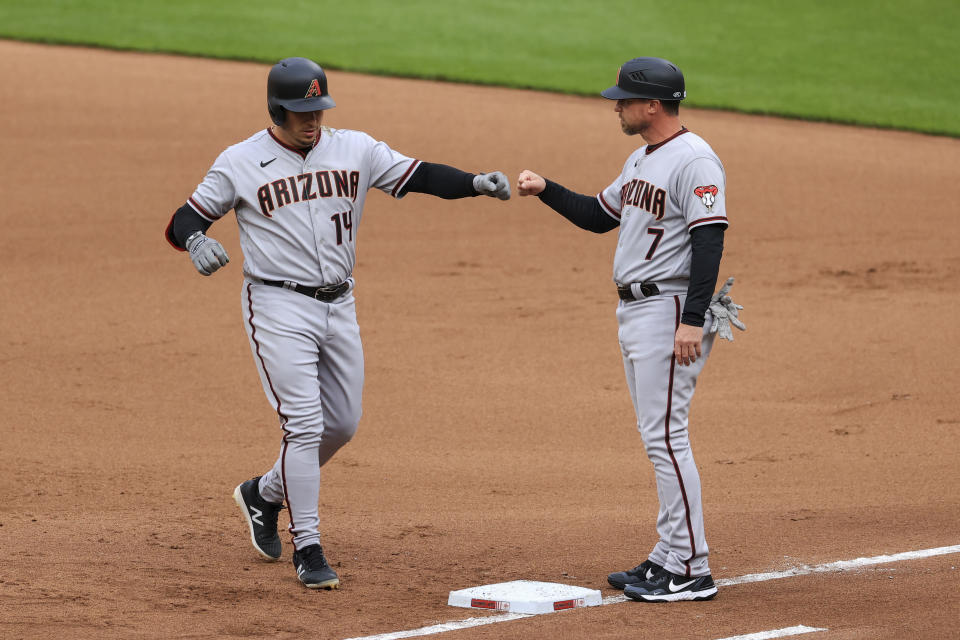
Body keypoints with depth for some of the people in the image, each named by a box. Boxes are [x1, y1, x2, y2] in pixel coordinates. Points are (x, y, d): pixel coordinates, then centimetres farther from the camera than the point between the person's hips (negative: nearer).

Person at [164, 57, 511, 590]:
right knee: (304, 422, -13)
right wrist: (196, 242, -29)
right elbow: (185, 218, -5)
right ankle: (307, 548, -6)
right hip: (278, 307, -5)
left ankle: (265, 493, 35)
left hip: (338, 306, 5)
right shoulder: (241, 162, -6)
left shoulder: (355, 150, 4)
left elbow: (418, 176, -2)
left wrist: (475, 182, -18)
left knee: (342, 423, 12)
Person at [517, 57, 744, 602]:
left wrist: (693, 321, -28)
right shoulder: (642, 159, 16)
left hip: (670, 309, -10)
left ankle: (691, 570, -10)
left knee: (665, 435, -12)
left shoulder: (694, 160, -16)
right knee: (659, 436, 12)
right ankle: (669, 557, 18)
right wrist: (546, 190, 14)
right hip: (635, 311, 10)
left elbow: (709, 241, -22)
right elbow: (599, 216, 27)